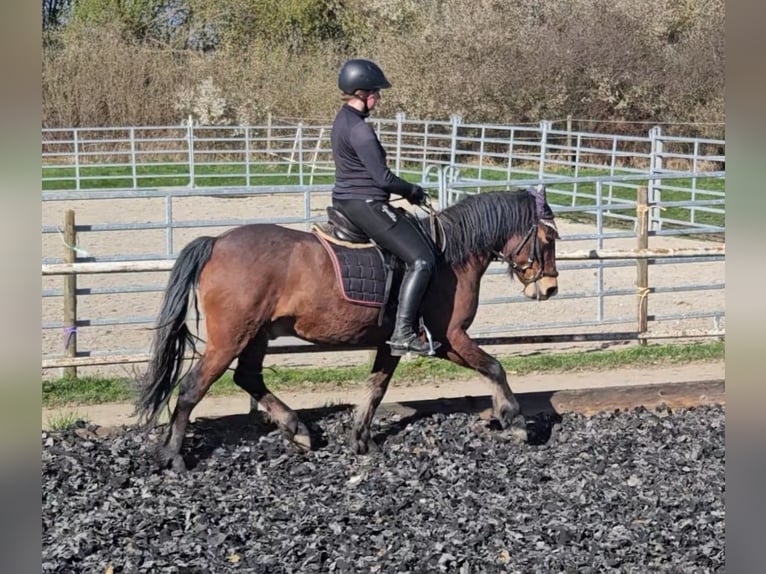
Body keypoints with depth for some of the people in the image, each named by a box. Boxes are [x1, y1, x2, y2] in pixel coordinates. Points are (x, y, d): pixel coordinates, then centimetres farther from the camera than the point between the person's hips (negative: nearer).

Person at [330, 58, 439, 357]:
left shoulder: (344, 120, 12)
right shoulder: (359, 129, -20)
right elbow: (383, 177, -21)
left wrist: (406, 191, 13)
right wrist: (414, 191, -4)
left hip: (347, 201, 11)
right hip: (366, 205, -11)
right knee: (422, 259, -11)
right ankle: (403, 333, -16)